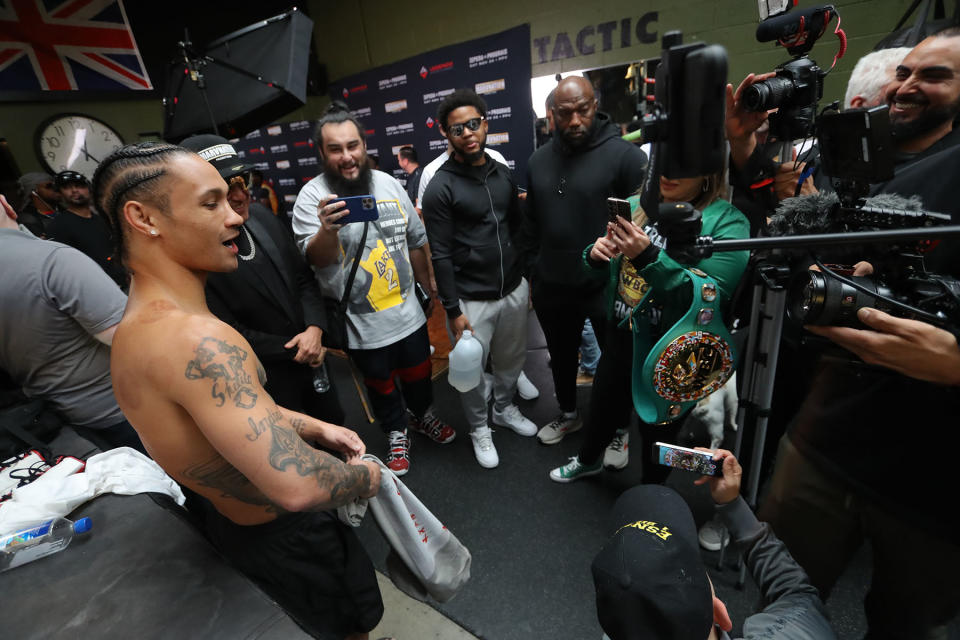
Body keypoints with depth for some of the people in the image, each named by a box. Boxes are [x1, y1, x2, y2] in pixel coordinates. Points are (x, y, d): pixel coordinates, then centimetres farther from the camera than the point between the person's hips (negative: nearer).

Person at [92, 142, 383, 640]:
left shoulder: (140, 323, -1)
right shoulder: (195, 338, -37)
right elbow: (299, 487, -42)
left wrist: (318, 429, 4)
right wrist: (366, 476, -21)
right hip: (285, 539, -8)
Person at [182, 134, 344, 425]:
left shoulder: (260, 214, -5)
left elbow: (303, 275, 1)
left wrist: (315, 329, -13)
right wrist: (293, 350, -13)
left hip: (311, 355, 6)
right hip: (267, 382, -5)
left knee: (334, 420, 26)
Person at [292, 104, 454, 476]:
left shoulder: (389, 184, 0)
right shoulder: (312, 197, -12)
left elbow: (415, 242, 8)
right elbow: (318, 260, -24)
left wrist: (428, 288, 13)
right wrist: (328, 229, -46)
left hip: (408, 312, 4)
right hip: (362, 324, -3)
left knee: (419, 373, 21)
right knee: (381, 383, 17)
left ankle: (422, 416, 50)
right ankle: (397, 435, 44)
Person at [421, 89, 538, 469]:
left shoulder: (503, 174, 8)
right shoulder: (440, 188, -10)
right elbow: (441, 255, -12)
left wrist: (528, 278, 13)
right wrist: (453, 310, -13)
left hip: (514, 290, 6)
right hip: (472, 299, -5)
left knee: (511, 360, 20)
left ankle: (505, 409, 46)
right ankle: (479, 429, 34)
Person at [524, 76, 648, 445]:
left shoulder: (624, 155, -13)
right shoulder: (538, 161, 4)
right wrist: (532, 272, 9)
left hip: (609, 287, -4)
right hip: (552, 287, 5)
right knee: (561, 357, 22)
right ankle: (568, 415, 49)